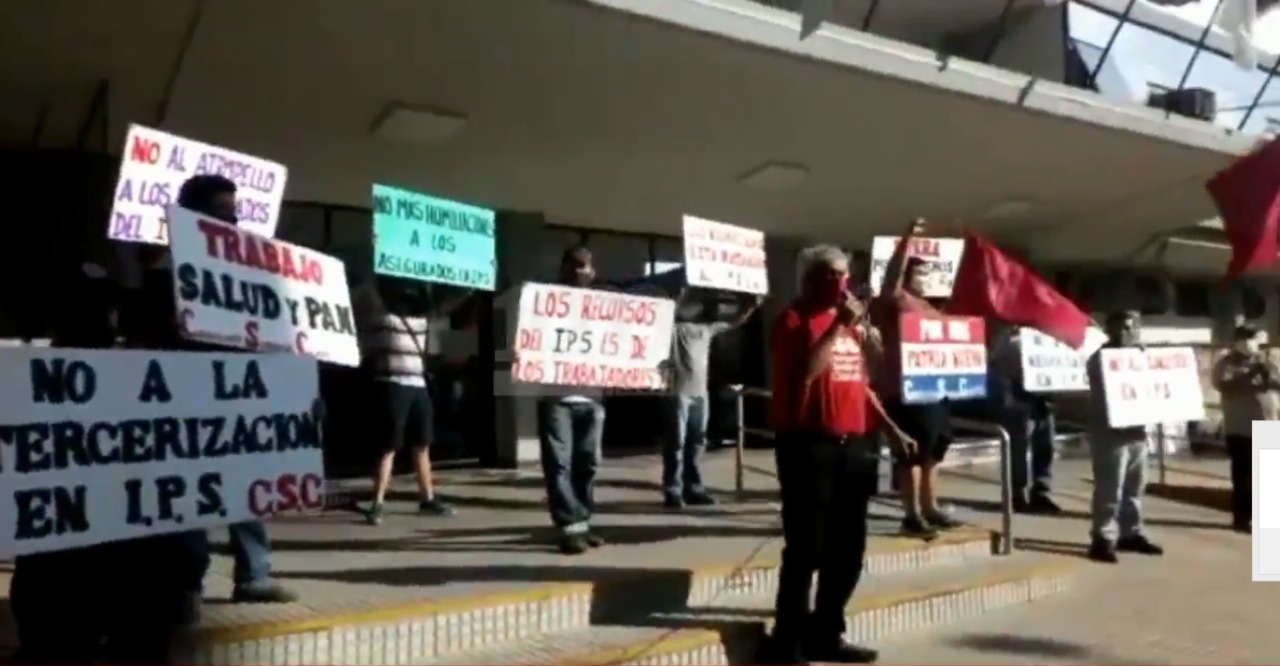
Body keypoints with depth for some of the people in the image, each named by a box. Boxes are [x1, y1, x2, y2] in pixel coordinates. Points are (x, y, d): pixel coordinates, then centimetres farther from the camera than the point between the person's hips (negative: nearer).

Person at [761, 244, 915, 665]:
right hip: (810, 444, -8)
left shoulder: (848, 321, 19)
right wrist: (838, 326, -17)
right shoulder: (795, 319, -4)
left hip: (854, 444, 8)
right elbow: (805, 373, -20)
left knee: (847, 548, 12)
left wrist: (890, 429, 18)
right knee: (805, 547, -5)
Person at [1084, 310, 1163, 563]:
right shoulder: (1100, 358, -7)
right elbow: (1103, 394, -15)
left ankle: (1132, 534, 24)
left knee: (1134, 487, 14)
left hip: (1136, 430, 8)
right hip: (1111, 432, -8)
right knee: (1110, 490, -8)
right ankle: (1102, 539, -4)